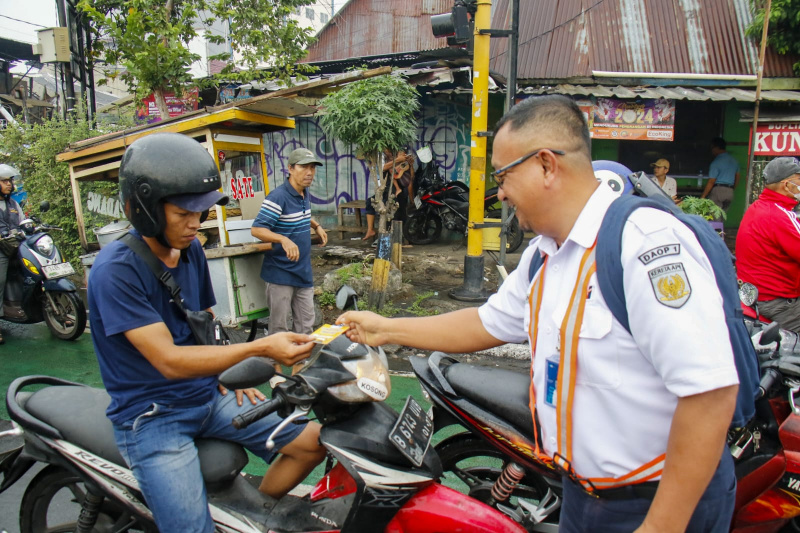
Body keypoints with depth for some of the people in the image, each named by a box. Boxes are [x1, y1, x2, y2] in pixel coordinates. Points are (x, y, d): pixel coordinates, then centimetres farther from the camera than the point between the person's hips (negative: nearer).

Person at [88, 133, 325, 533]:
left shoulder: (190, 249, 4)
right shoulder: (115, 270, -20)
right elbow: (168, 360, -25)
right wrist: (258, 349, -33)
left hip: (208, 396, 7)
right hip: (152, 415, -6)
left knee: (313, 442, 1)